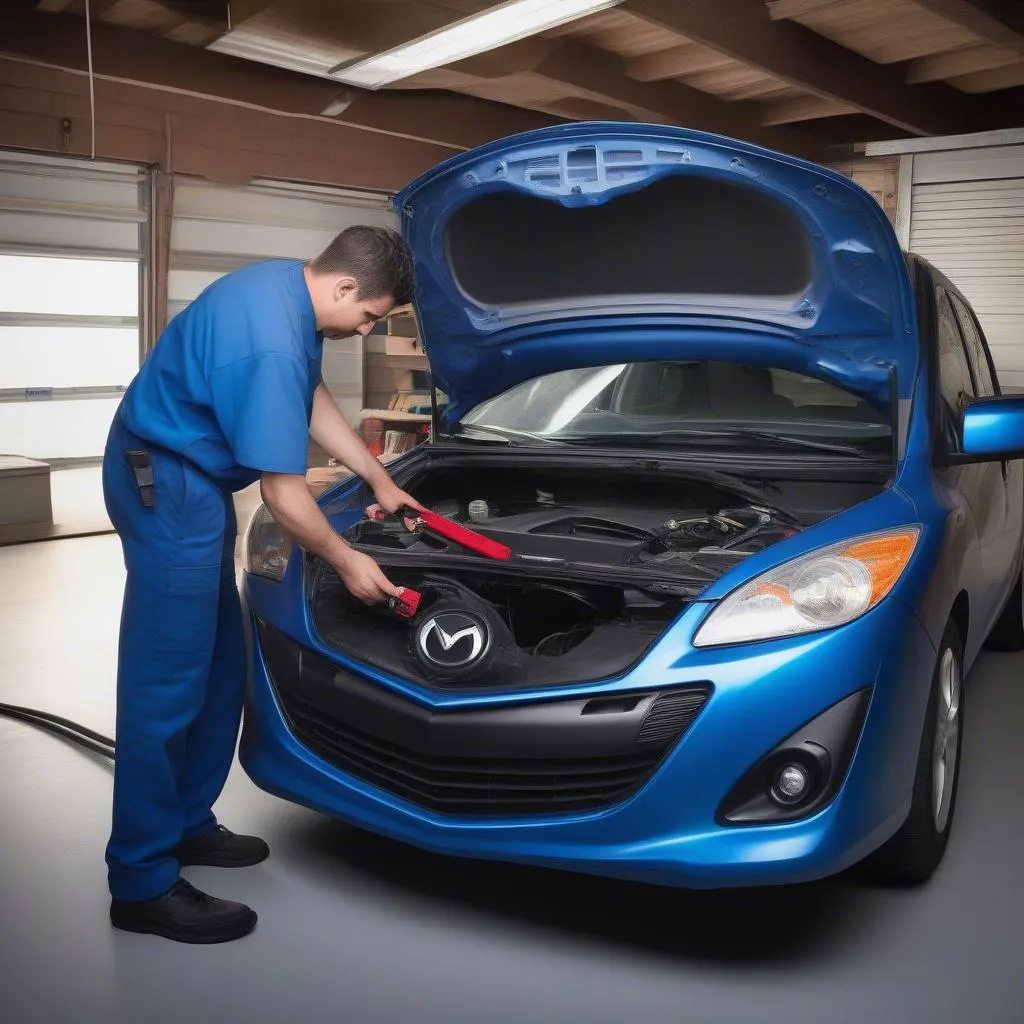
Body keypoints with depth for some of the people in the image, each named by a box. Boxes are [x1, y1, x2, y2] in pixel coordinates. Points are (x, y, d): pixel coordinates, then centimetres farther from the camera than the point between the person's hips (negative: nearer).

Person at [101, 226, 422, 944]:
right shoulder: (270, 342, -27)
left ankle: (186, 823, 28)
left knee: (219, 666, 14)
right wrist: (346, 561, -7)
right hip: (165, 485, -11)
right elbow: (282, 489, -22)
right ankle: (143, 883, 3)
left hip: (190, 480, 11)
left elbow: (313, 400, 19)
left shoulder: (290, 291, 5)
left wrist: (381, 481, 21)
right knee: (167, 680, -6)